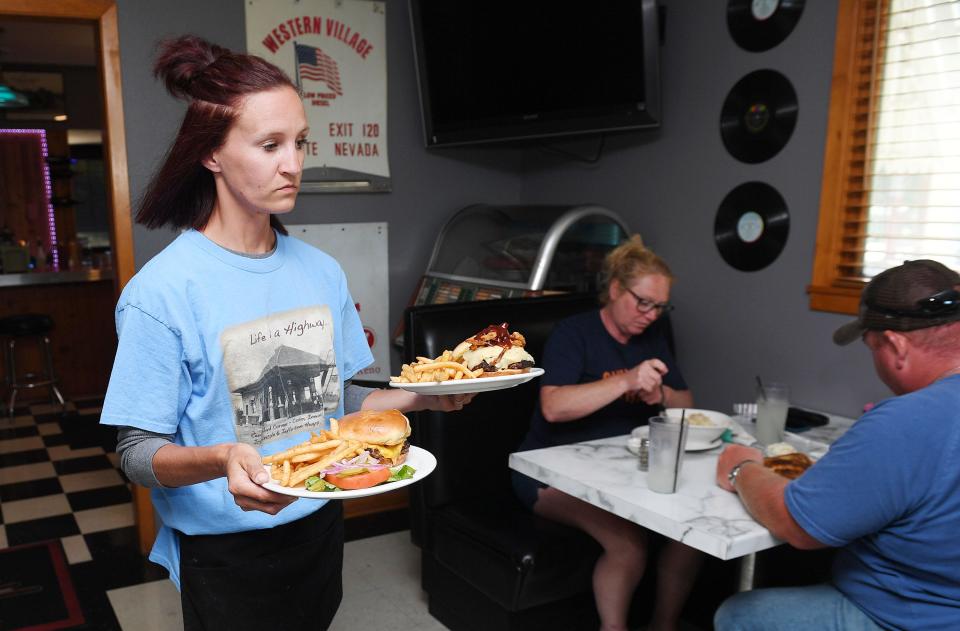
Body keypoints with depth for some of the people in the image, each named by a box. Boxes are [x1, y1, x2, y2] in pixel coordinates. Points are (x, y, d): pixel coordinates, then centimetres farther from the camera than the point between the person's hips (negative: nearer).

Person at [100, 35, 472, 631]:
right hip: (225, 552, -5)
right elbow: (139, 450, -16)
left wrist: (421, 397, -9)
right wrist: (222, 460, -35)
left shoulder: (322, 271, -2)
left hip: (320, 527, 6)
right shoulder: (163, 291, -19)